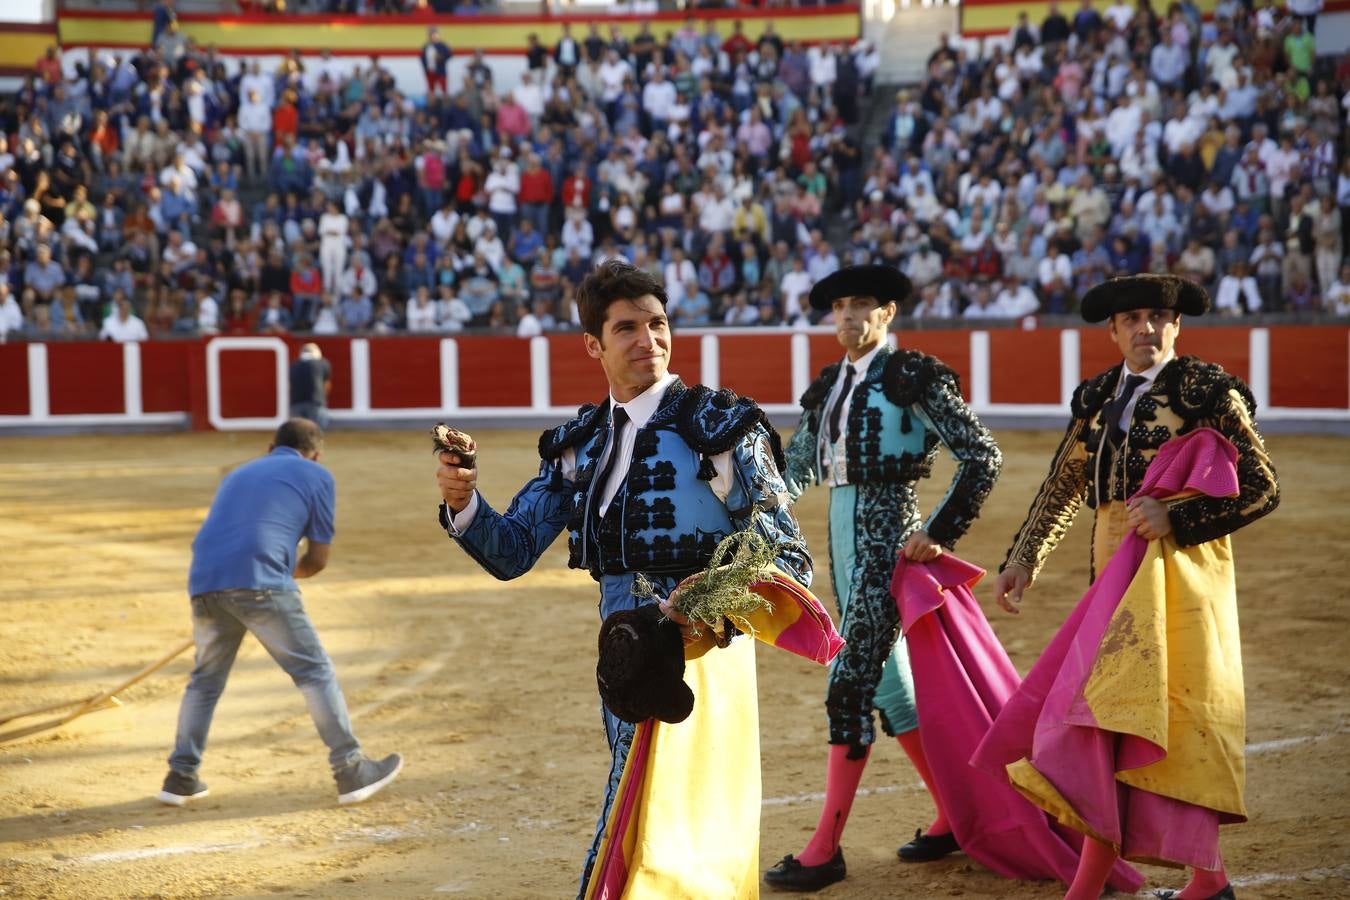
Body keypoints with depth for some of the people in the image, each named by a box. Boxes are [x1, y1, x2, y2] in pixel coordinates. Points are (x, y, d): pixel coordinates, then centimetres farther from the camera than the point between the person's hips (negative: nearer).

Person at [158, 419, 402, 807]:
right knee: (315, 672, 6)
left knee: (205, 679, 22)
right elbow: (318, 559, 15)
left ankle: (181, 777, 23)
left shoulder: (237, 474, 32)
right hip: (260, 583, -5)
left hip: (204, 582, 5)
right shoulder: (317, 475, 17)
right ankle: (351, 771, 7)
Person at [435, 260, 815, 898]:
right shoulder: (580, 445, 7)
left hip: (697, 657, -6)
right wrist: (462, 502, -15)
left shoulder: (722, 427, -10)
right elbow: (512, 552, 5)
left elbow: (791, 563, -12)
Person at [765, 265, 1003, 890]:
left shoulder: (913, 376, -8)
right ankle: (955, 816, 27)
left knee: (850, 683, -11)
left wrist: (940, 533, -16)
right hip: (845, 535, 8)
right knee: (888, 682, 13)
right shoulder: (828, 386, 14)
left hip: (888, 535, -8)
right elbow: (796, 470, 18)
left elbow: (982, 456, -12)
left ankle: (826, 849, -6)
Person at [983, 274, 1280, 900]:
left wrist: (1177, 519, -17)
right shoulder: (1097, 395, 12)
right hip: (1115, 567, 7)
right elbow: (1062, 490, 20)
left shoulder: (1207, 389, -6)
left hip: (1178, 565, -7)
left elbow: (1262, 489, -7)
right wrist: (1022, 562, 16)